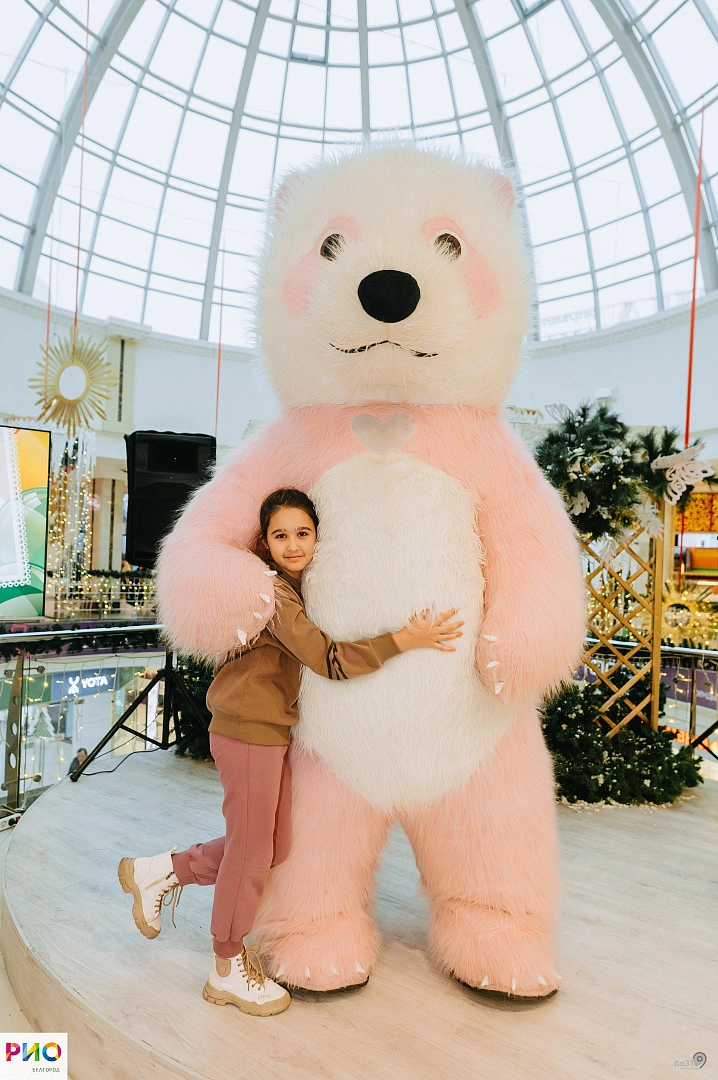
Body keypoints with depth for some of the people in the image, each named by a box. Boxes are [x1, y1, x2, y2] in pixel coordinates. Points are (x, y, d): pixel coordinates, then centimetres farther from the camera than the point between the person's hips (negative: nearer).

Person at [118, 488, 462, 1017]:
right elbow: (327, 659, -28)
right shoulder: (273, 592, -20)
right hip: (249, 731, -9)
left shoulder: (297, 587, 10)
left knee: (275, 846, 18)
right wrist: (403, 640, -30)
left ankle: (163, 871, 33)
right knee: (252, 848, 7)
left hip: (272, 730, 9)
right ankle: (229, 969, 30)